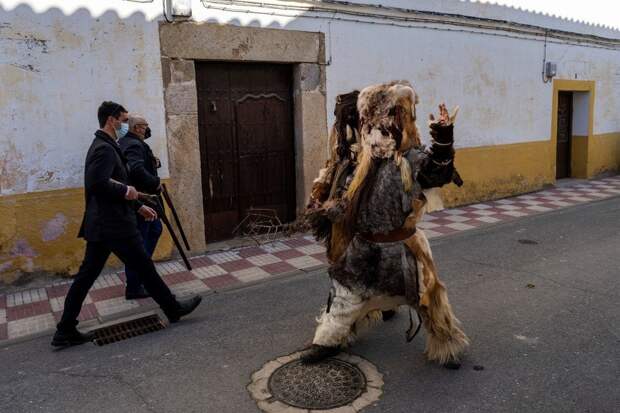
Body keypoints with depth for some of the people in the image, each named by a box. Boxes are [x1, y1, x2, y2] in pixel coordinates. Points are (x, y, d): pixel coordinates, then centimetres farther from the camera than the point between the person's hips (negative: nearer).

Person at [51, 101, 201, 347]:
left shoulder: (102, 146, 17)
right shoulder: (105, 149, -16)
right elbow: (97, 183, -29)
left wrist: (138, 206, 22)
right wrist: (126, 191, -15)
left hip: (100, 225, 10)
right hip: (115, 226, -10)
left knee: (86, 275, 11)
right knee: (145, 267, 5)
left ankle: (65, 331, 16)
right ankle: (173, 309, 21)